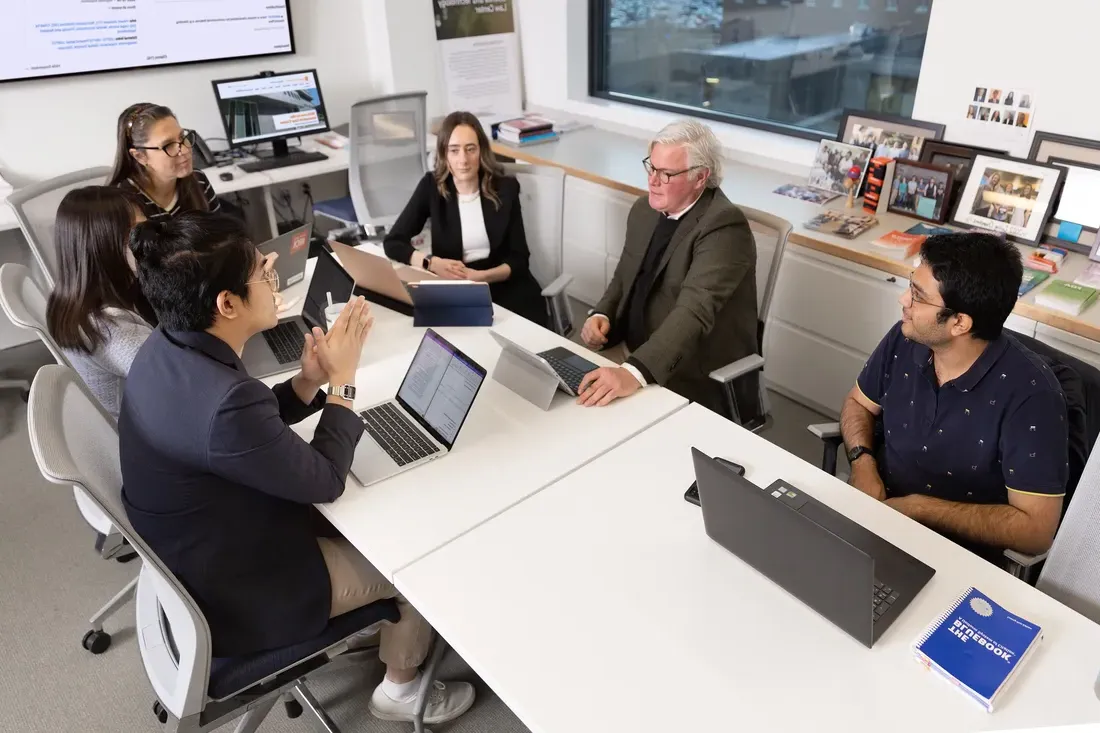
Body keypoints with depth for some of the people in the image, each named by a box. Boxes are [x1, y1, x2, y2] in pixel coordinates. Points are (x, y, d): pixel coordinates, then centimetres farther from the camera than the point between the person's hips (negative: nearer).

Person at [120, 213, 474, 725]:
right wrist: (342, 380, -14)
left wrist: (309, 382, -10)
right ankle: (401, 688, 30)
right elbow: (325, 480, -22)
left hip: (201, 547, 9)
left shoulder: (168, 347, -9)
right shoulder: (224, 403, -39)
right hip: (238, 591, -8)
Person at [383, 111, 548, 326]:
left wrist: (481, 277, -21)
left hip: (504, 287, 0)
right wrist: (432, 263, -21)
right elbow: (393, 242, -2)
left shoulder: (505, 187, -1)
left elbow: (519, 258, -1)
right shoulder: (432, 186, -1)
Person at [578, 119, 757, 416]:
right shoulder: (644, 210, 4)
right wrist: (601, 315, -6)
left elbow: (694, 311, -32)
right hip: (632, 357, 7)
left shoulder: (724, 226, -19)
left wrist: (633, 373, -43)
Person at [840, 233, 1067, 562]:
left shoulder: (1029, 393, -22)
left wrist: (918, 508, -20)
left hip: (955, 551, -5)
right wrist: (863, 463, -10)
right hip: (875, 506, 5)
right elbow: (859, 403, 9)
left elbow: (1036, 528, -21)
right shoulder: (905, 339, -8)